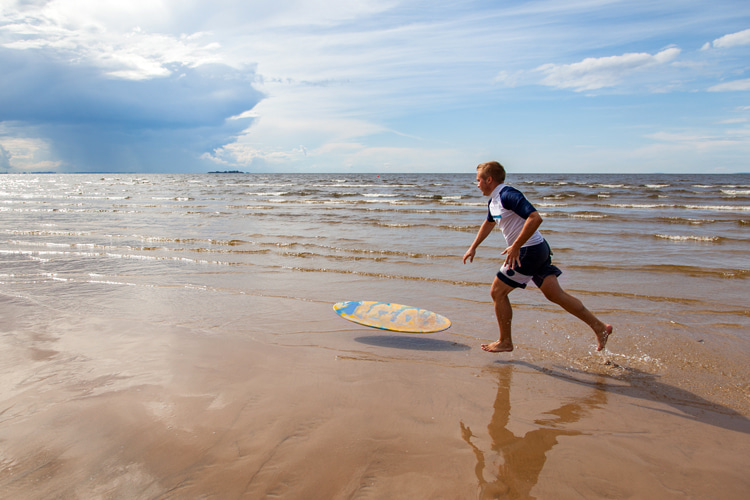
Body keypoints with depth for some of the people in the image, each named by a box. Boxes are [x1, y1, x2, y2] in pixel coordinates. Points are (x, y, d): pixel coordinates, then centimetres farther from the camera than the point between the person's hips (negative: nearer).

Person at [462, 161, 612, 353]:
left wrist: (515, 247, -27)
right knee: (555, 295, 10)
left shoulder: (508, 195, -18)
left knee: (498, 292, -1)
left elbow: (535, 218, -29)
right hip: (538, 250, 9)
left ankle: (505, 342, 11)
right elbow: (488, 224, 33)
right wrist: (473, 248, 34)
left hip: (529, 251, -9)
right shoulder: (493, 201, 13)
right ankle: (600, 327, 16)